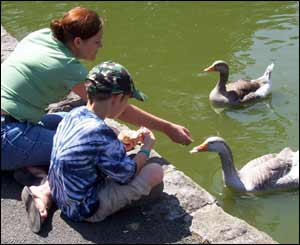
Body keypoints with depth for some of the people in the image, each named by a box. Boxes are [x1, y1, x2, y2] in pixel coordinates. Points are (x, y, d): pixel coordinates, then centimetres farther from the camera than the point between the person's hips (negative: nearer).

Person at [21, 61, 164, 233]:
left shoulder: (74, 114, -2)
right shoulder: (102, 134, -25)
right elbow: (127, 175, -11)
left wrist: (121, 144, 15)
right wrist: (147, 147, 3)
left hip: (60, 197, 7)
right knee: (156, 171, -12)